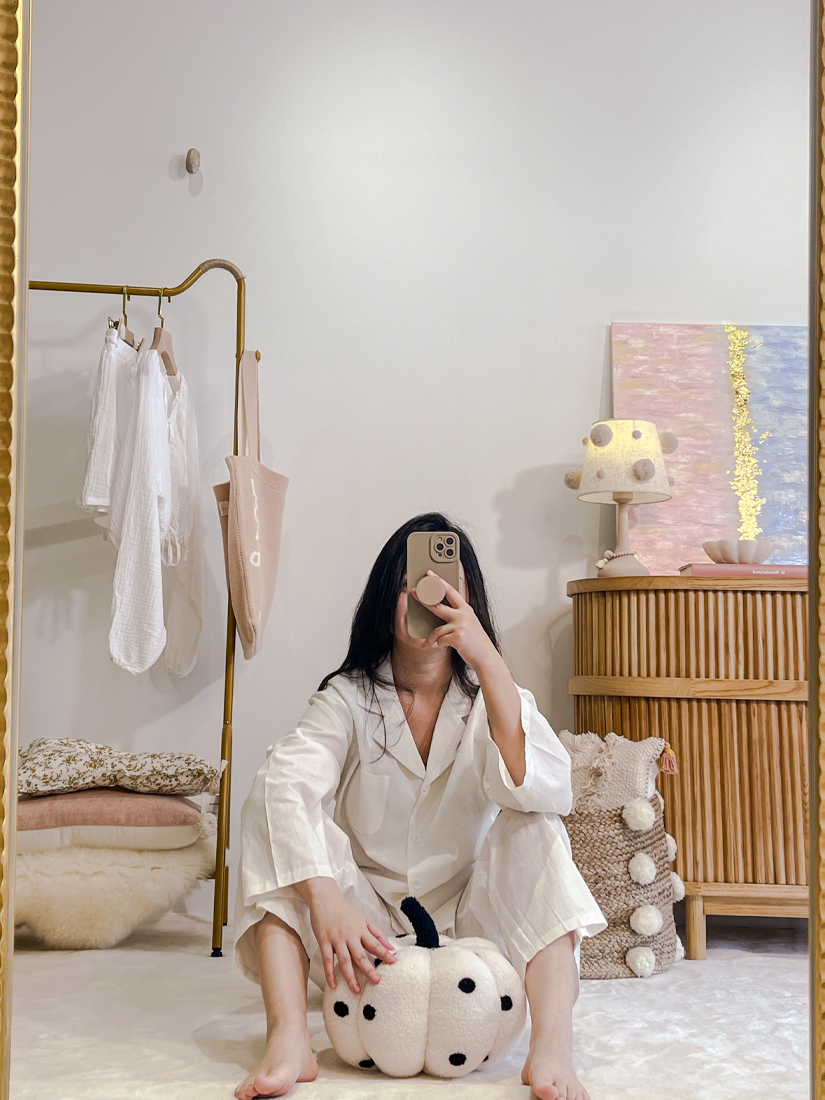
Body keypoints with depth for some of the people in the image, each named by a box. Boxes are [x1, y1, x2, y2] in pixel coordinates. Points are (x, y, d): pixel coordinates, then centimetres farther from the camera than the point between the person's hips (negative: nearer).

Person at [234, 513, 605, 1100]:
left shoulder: (493, 699, -4)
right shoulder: (350, 698, -6)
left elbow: (545, 792, -26)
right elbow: (288, 784, -27)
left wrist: (487, 660, -34)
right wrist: (325, 902, -44)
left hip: (466, 921, 0)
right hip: (365, 931, 0)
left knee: (535, 829, -25)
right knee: (268, 807, -21)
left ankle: (553, 1046, -37)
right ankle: (289, 1040, -34)